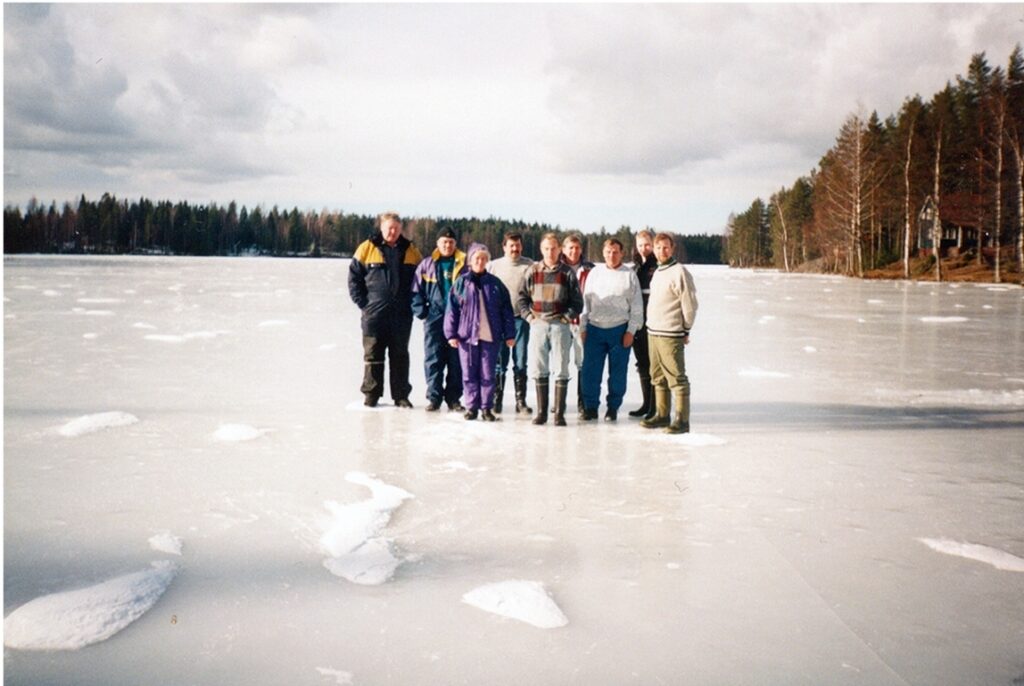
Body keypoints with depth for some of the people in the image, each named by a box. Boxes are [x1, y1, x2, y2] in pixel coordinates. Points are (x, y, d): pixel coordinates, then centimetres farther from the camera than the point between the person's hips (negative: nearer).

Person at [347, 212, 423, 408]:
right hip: (374, 313, -2)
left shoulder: (411, 251, 7)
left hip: (402, 314, 2)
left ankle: (401, 395, 13)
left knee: (400, 355, 7)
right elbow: (354, 277, 3)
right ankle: (371, 394, 12)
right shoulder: (367, 249, 0)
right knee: (372, 354, 3)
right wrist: (362, 302, -4)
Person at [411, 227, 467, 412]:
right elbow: (416, 290, 9)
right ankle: (434, 397, 6)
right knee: (433, 358, -1)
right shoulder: (427, 264, 7)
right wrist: (421, 311, -1)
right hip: (435, 317, 0)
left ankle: (453, 398, 12)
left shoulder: (464, 265, 5)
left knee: (456, 360, 4)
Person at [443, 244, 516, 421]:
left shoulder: (495, 284, 5)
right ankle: (472, 406, 13)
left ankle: (487, 408, 10)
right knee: (469, 374, 5)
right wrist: (451, 334, -5)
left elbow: (506, 311, 6)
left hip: (490, 337, 0)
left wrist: (509, 334, 3)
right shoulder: (461, 283, 3)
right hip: (467, 336, 0)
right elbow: (452, 310, 2)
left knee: (488, 374, 3)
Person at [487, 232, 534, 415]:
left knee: (520, 362, 4)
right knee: (499, 362, 4)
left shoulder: (529, 266, 3)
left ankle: (521, 401, 10)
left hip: (521, 319, 0)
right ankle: (496, 400, 11)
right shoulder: (493, 266, 6)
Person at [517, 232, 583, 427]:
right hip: (538, 325, 2)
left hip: (560, 326, -2)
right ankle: (541, 412, 13)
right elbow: (522, 298, 10)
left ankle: (559, 413, 5)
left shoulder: (567, 273, 1)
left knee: (561, 370, -1)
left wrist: (566, 317, -5)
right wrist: (529, 316, -1)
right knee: (539, 370, 5)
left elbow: (577, 302, 4)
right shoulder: (533, 272, 6)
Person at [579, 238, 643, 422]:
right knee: (590, 370, 0)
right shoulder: (595, 273, 8)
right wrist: (583, 327, 6)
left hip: (619, 330, -2)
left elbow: (636, 306, 1)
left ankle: (613, 407, 15)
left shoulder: (629, 275, 2)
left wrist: (631, 331, -5)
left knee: (617, 372, 3)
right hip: (595, 329, 2)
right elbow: (585, 301, 11)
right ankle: (590, 407, 11)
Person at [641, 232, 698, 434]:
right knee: (658, 377, 13)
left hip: (670, 335, -9)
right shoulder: (657, 272, 16)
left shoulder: (679, 272, -11)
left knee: (676, 378, -6)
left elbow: (689, 304, -11)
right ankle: (661, 415, 22)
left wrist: (685, 331, -6)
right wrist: (651, 326, 18)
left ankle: (682, 420, -3)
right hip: (653, 333, 9)